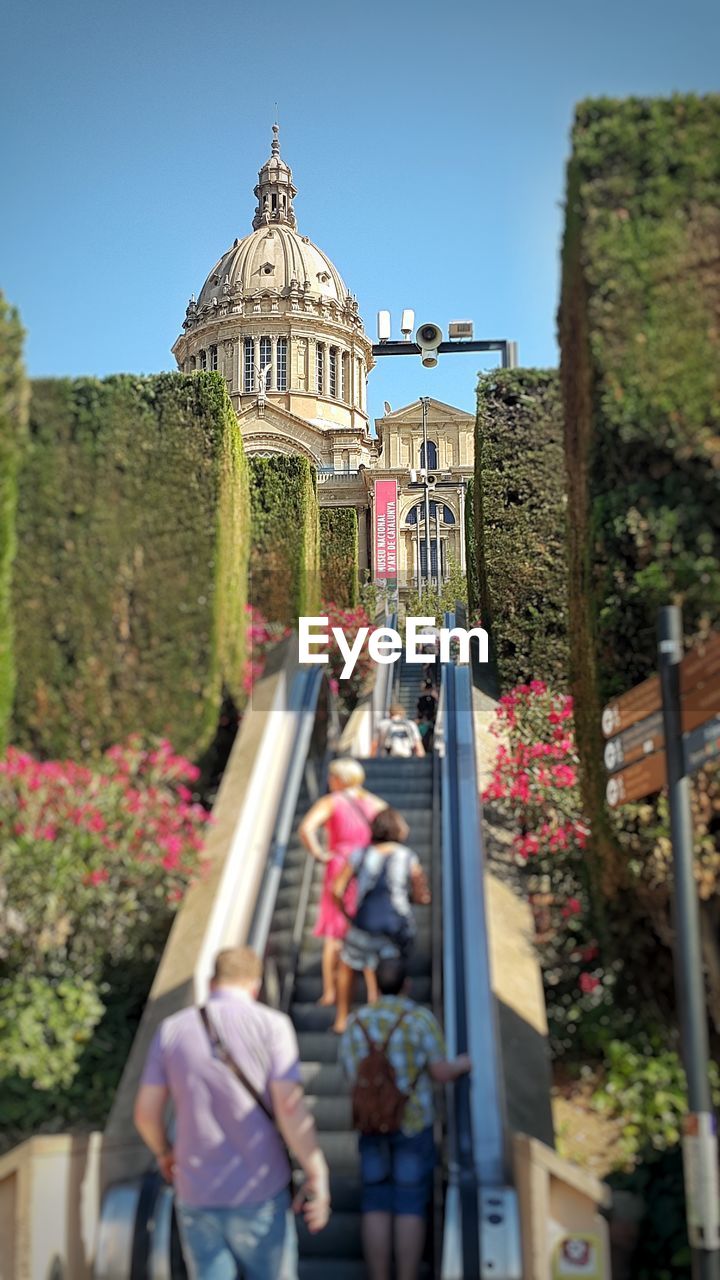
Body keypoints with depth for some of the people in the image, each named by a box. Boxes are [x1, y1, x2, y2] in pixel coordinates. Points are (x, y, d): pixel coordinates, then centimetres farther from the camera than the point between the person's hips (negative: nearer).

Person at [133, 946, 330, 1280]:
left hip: (197, 1194, 2)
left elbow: (146, 1113, 3)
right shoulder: (272, 1025, -8)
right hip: (260, 1195, -2)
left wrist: (165, 1153, 22)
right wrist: (317, 1176, -8)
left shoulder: (171, 1030, 1)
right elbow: (290, 1108, -15)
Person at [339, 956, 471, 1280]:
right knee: (410, 1208, 3)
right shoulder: (421, 1018, -9)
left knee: (377, 1207, 8)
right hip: (413, 1124, -3)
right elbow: (441, 1073, -9)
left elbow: (353, 1076, 3)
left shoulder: (356, 1021, 1)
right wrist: (461, 1065, 13)